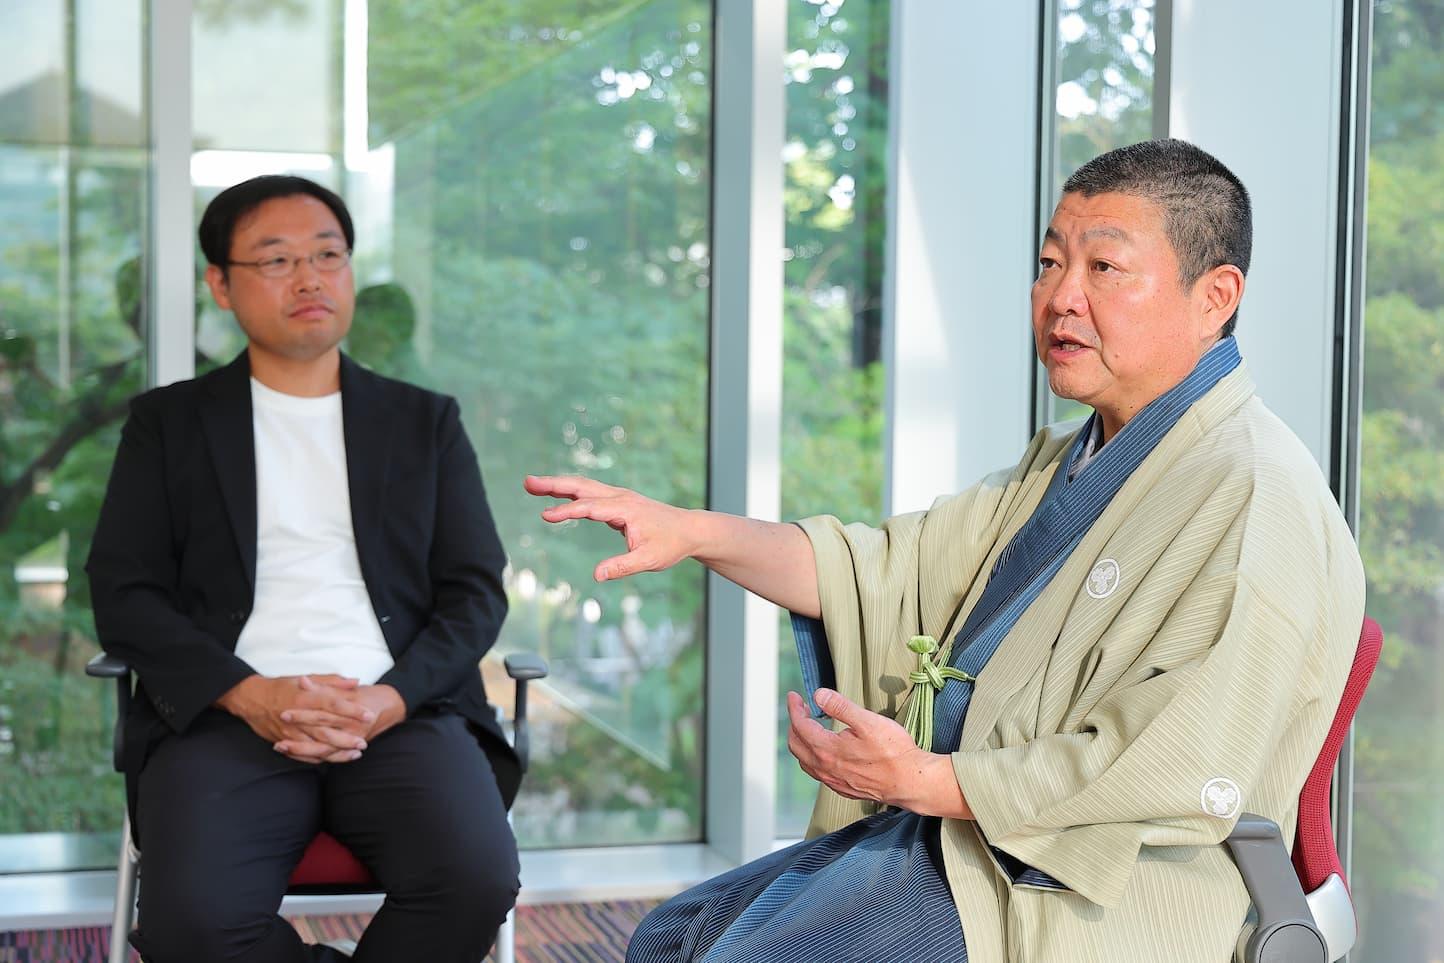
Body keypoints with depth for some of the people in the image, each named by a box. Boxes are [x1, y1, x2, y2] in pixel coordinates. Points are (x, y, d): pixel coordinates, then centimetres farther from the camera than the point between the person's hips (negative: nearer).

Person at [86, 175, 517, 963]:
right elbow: (123, 593, 5)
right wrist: (249, 694, -12)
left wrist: (389, 701, -10)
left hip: (404, 713, 1)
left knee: (476, 880, -29)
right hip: (225, 719, -1)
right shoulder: (167, 423, 15)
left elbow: (475, 589, 10)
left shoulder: (425, 422, 18)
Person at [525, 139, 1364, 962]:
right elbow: (897, 572, 11)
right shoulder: (1071, 461, 15)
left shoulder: (1260, 503, -18)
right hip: (951, 836, 10)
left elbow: (1179, 774, -24)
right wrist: (694, 532, -2)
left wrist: (927, 781, -22)